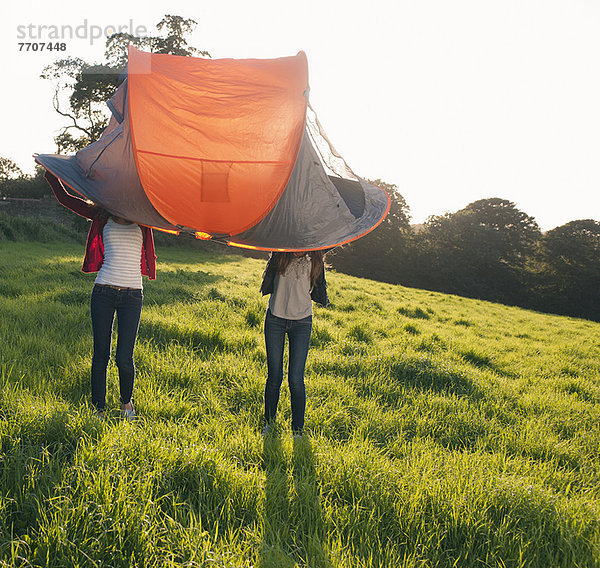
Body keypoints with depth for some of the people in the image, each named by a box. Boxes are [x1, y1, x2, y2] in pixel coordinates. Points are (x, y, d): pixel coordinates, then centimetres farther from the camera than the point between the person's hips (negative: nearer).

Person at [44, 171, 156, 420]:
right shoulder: (102, 216, 9)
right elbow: (64, 198, 13)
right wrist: (52, 174, 11)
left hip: (132, 295, -1)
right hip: (103, 293, 1)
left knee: (124, 359, -2)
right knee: (100, 355, 5)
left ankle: (127, 401, 26)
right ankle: (99, 408, 24)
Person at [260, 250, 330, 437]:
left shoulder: (314, 262, 0)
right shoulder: (279, 257, 1)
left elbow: (318, 295, 6)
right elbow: (266, 287, 4)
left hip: (301, 322, -1)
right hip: (275, 319, 1)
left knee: (296, 380, -5)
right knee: (274, 376, 5)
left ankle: (298, 429, 11)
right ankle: (269, 422, 26)